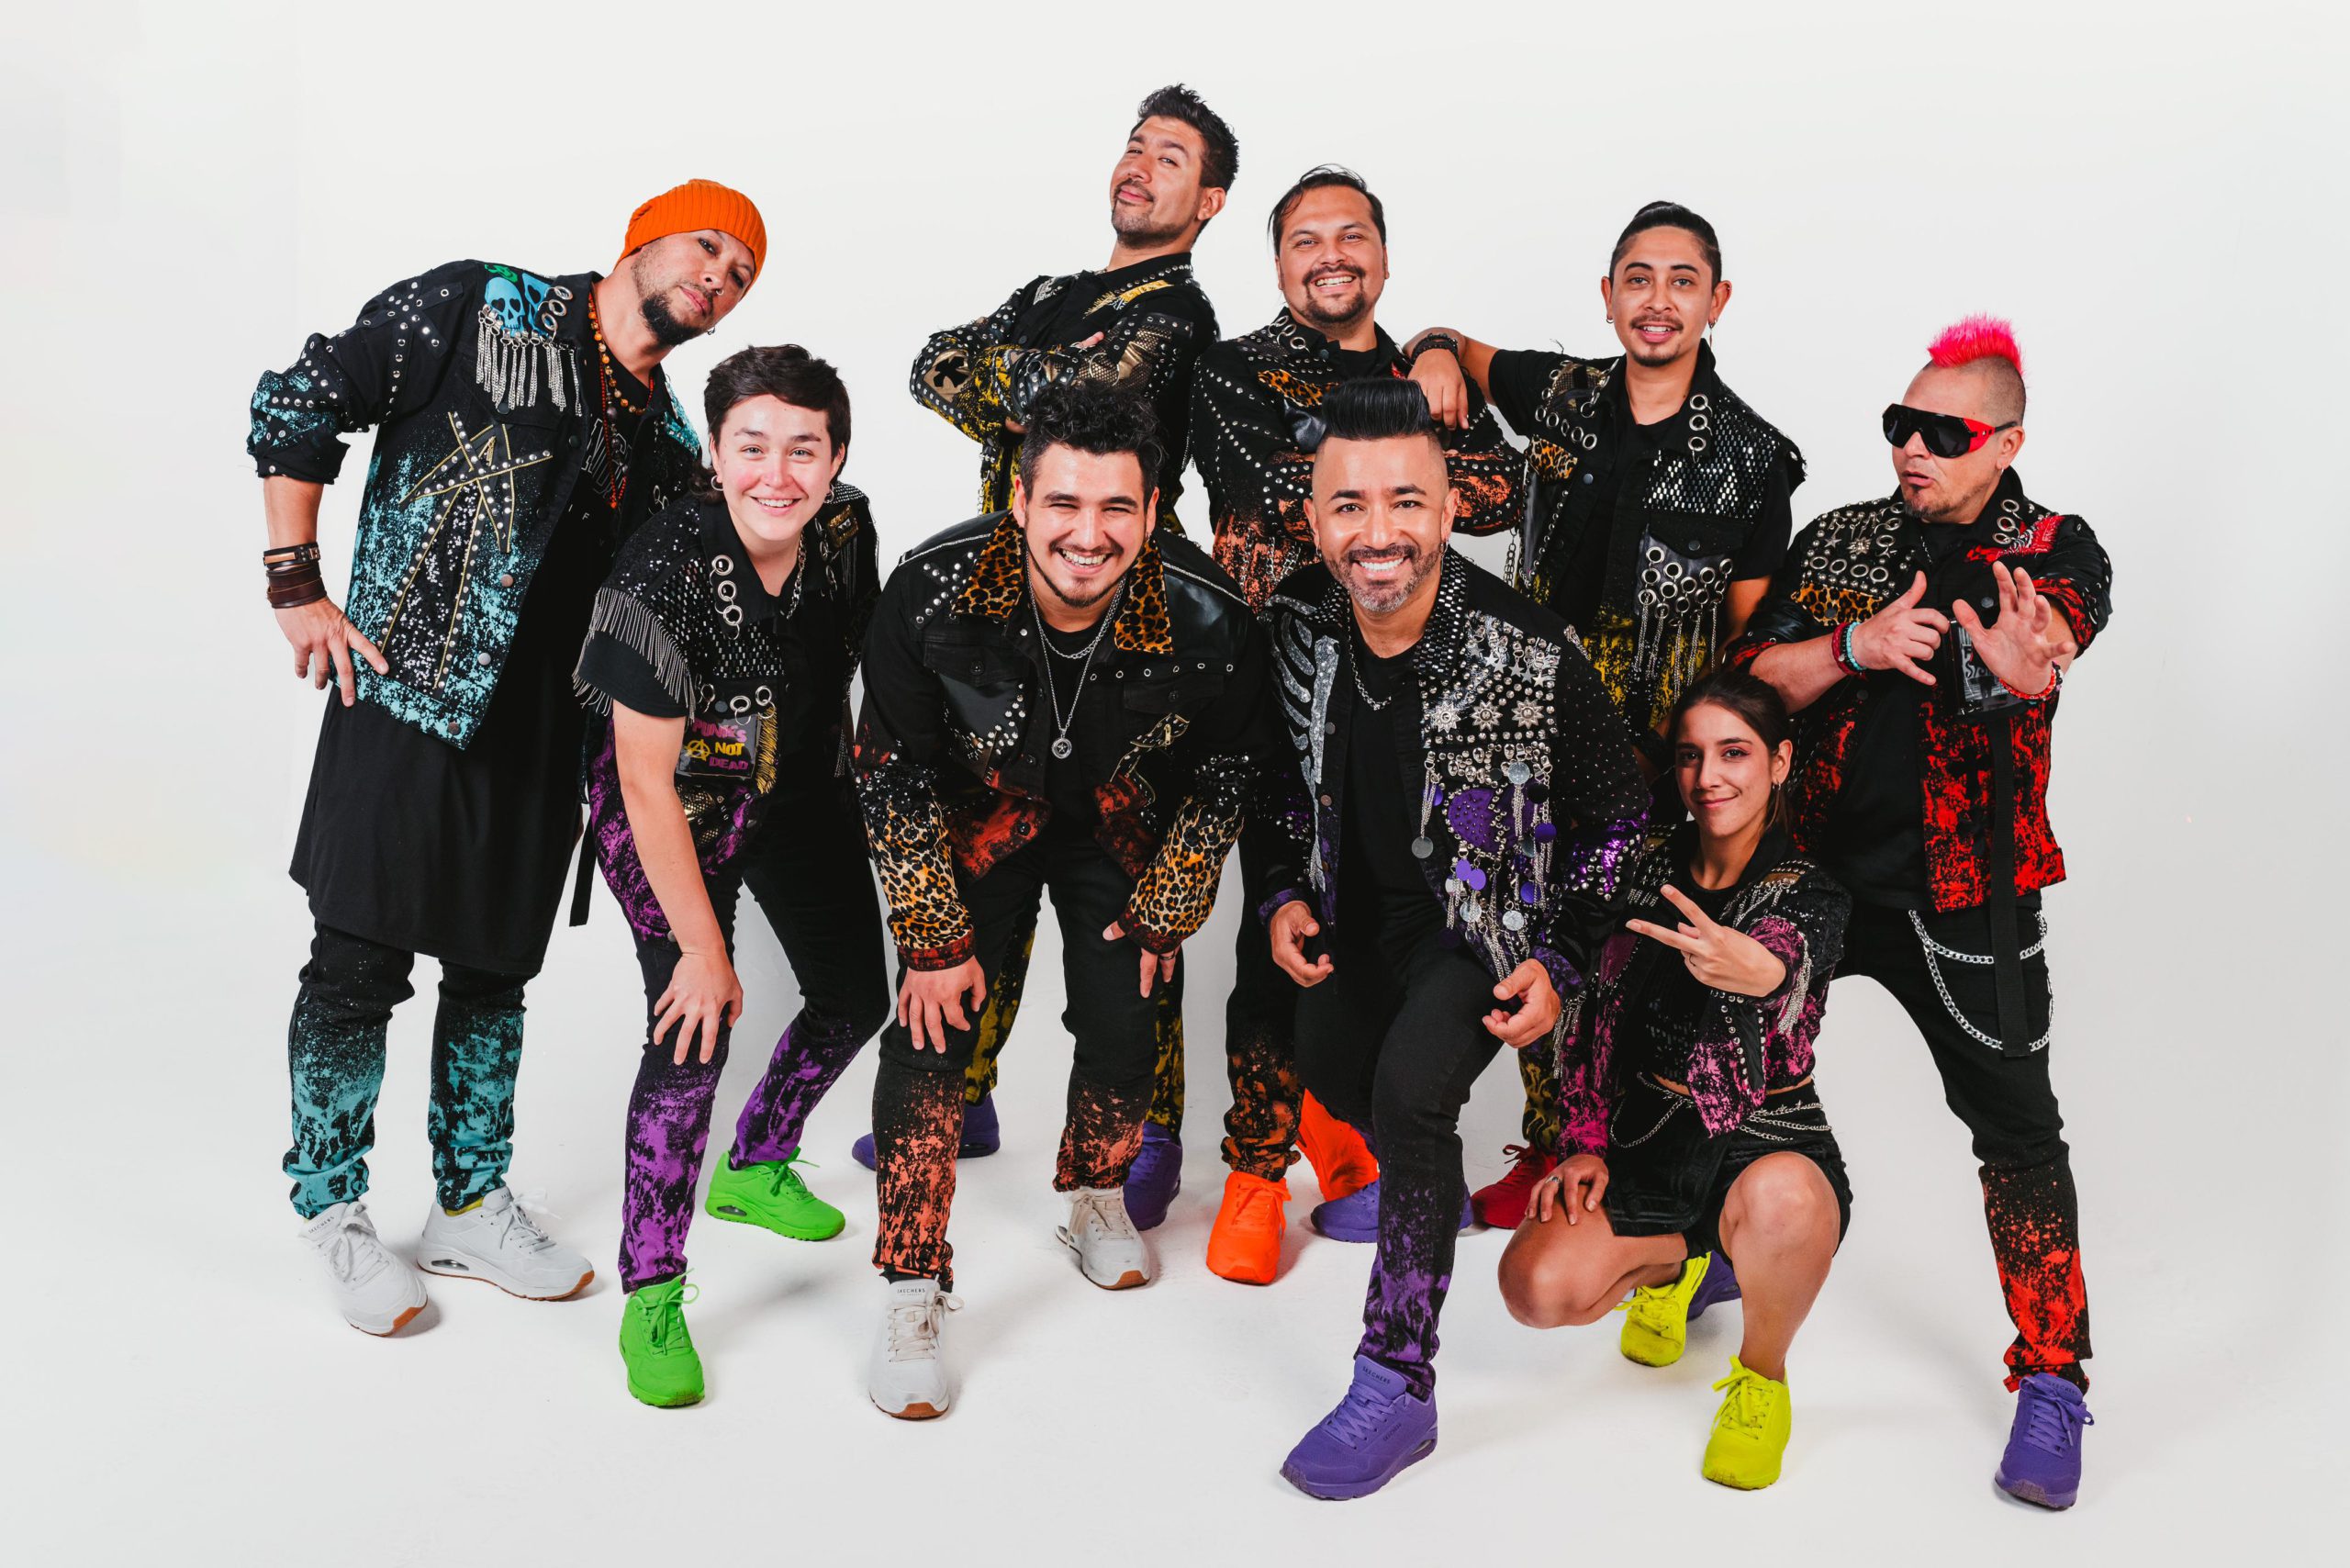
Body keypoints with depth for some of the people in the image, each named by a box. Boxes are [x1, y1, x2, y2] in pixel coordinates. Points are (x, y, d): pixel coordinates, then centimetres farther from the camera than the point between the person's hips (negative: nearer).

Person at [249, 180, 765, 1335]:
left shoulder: (668, 441, 13)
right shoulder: (479, 309, -4)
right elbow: (296, 405, -6)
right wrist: (298, 590, -9)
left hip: (538, 737, 6)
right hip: (407, 701, -5)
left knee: (493, 971, 14)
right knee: (361, 963, 0)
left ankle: (469, 1207, 29)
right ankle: (331, 1210, 20)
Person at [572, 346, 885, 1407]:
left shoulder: (845, 530, -14)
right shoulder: (666, 573, -30)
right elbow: (646, 781, -27)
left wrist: (844, 781, 14)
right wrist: (703, 948, -24)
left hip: (802, 792, 6)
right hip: (679, 815, -6)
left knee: (855, 997, 13)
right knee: (694, 1036, -16)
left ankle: (755, 1169, 41)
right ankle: (650, 1299, 0)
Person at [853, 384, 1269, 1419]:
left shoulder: (1208, 622, -30)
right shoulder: (932, 592, -31)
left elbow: (1224, 771, -9)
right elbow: (893, 770, -17)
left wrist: (1166, 910, -1)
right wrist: (934, 939, -13)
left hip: (1124, 826, 1)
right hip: (980, 817, -1)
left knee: (1122, 1025, 0)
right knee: (932, 1028, -10)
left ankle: (1097, 1200, 35)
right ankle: (910, 1295, 3)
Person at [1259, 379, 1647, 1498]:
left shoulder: (1531, 657, -27)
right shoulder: (1299, 626, -13)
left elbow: (1617, 817, -13)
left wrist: (1561, 963, -17)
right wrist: (1284, 894, -3)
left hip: (1487, 916, -6)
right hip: (1360, 905, 6)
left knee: (1410, 1089, -26)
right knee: (1330, 1078, 21)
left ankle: (1397, 1386, -14)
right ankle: (1426, 1181, 57)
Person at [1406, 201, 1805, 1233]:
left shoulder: (1752, 457, -3)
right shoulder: (1559, 396, 3)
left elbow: (1752, 633, -1)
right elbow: (1453, 349, 21)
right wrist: (1437, 354, -4)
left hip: (1667, 757, -3)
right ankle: (1549, 1152, 30)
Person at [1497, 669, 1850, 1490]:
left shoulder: (1810, 895, -9)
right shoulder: (1649, 868, 1)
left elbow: (1790, 957, -35)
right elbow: (1594, 1008, 7)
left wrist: (1763, 970, -60)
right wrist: (1586, 1143, -2)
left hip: (1768, 1139, -3)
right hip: (1648, 1136, 3)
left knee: (1780, 1200, -40)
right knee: (1536, 1288, -20)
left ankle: (1761, 1373, -4)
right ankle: (1667, 1261, 19)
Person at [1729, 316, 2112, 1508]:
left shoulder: (2058, 549, -3)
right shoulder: (1840, 540, 5)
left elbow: (2049, 636, -26)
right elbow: (1748, 679, -2)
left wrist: (2027, 658, -51)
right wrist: (1857, 643, -21)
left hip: (1961, 889, -3)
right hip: (1811, 865, 3)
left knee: (2016, 1123, -3)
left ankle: (2052, 1384, 9)